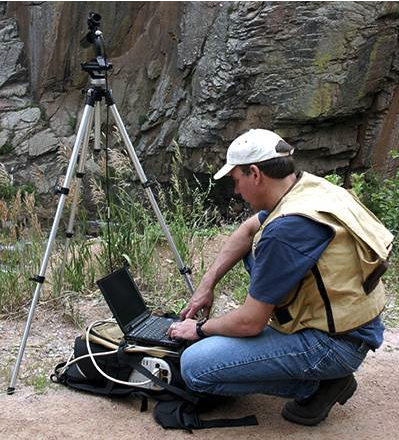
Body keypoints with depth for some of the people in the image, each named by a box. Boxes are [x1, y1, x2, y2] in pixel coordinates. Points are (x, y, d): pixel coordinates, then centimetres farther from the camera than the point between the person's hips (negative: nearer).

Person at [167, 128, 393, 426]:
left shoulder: (285, 229, -28)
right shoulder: (307, 184, 0)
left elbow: (249, 323, -20)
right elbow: (248, 230, 17)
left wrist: (200, 329, -1)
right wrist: (207, 284, 13)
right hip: (349, 316, 9)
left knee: (194, 367, -16)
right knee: (256, 248, 21)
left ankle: (314, 385, -1)